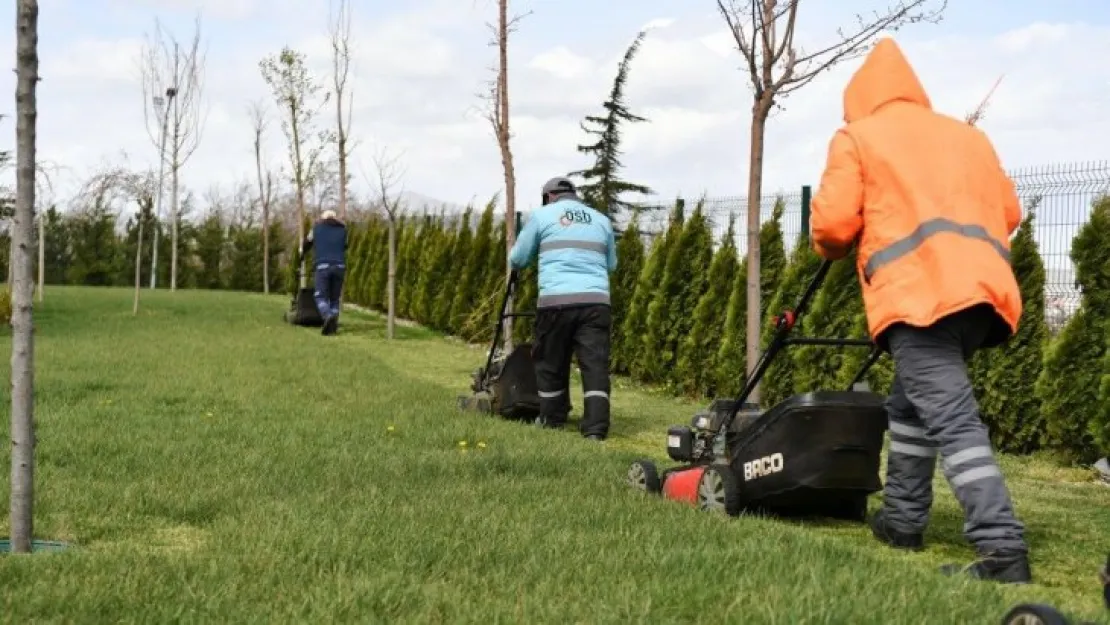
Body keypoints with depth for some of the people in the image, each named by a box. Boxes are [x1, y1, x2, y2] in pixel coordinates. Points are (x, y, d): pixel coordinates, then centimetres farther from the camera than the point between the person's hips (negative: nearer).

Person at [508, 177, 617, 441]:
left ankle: (552, 418, 24)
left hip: (556, 300, -2)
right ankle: (596, 426, -10)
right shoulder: (601, 219, 20)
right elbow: (611, 264, 31)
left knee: (551, 362, 13)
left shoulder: (543, 214, 10)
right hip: (596, 300, 2)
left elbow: (517, 259, 15)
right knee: (595, 363, -1)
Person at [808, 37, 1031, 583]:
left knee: (952, 420, -13)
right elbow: (1009, 211, 25)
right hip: (983, 288, 7)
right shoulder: (967, 136, 29)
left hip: (918, 292, -7)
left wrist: (832, 250, 23)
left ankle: (1002, 549, -22)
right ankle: (902, 518, 26)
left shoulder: (856, 136, 12)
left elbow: (833, 222, 2)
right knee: (910, 403, 22)